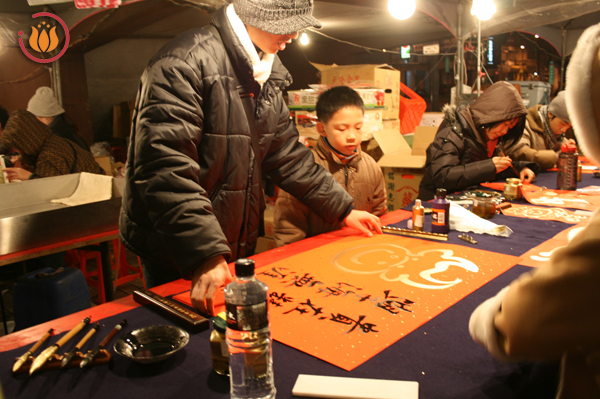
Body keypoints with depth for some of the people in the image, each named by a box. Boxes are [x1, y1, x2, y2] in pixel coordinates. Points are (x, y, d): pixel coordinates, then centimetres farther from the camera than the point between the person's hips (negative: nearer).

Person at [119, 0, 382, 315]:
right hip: (176, 258, -7)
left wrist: (344, 210, 10)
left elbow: (287, 155, 12)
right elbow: (165, 171, -28)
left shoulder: (265, 76, 8)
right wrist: (205, 256, -35)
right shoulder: (184, 64, -20)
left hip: (238, 249, 7)